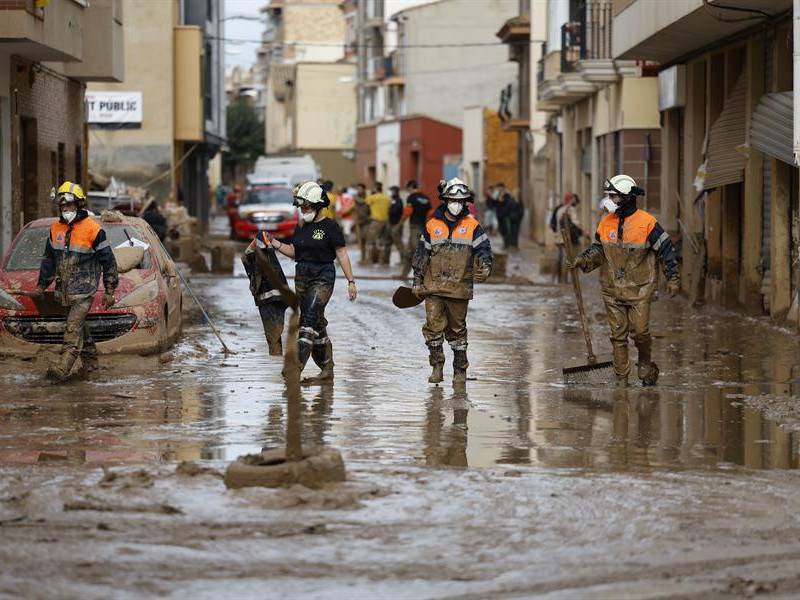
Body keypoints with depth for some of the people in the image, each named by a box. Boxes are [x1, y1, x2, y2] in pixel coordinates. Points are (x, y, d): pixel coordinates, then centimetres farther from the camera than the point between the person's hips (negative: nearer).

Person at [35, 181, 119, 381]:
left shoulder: (93, 229, -8)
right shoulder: (55, 228, 9)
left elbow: (108, 261, -4)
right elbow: (48, 259, 20)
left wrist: (109, 291, -4)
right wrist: (42, 285, 19)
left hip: (84, 288, -6)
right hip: (64, 289, 7)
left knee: (74, 326, -15)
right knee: (78, 325, 14)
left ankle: (63, 368, -24)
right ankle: (90, 361, 29)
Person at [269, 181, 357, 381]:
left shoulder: (329, 227, -7)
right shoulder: (301, 227, 11)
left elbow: (342, 254, -5)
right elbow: (294, 252, 16)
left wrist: (351, 281, -7)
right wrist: (275, 244, 0)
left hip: (323, 277, -7)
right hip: (302, 276, 7)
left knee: (309, 319, -17)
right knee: (317, 323, 10)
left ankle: (298, 364, -24)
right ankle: (327, 369, 16)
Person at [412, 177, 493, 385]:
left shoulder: (472, 226, 3)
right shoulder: (432, 225, 6)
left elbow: (483, 248, -4)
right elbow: (421, 254, 11)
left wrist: (485, 267, -24)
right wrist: (417, 281, 9)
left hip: (459, 288, -1)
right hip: (433, 286, 1)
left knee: (457, 329, 7)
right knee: (433, 326, -8)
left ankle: (460, 370, 19)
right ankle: (437, 366, 5)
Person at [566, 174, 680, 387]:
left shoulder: (646, 222, -9)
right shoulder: (606, 223, 4)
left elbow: (666, 249, -4)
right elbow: (598, 249, 14)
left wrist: (673, 278, -6)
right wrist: (583, 260, -5)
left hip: (639, 288, -4)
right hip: (612, 288, 4)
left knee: (640, 331, -7)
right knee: (618, 335, 4)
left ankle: (645, 363, 22)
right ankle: (621, 379, 8)